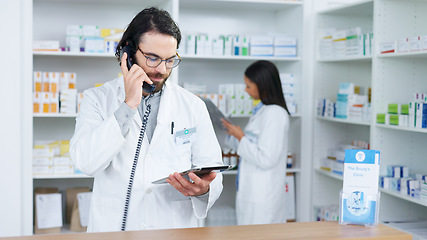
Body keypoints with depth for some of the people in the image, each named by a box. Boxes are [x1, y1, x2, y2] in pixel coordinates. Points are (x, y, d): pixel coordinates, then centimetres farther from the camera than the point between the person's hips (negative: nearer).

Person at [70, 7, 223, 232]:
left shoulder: (193, 106, 6)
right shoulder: (97, 99, 3)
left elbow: (211, 170, 6)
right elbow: (86, 163, -10)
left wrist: (204, 188, -15)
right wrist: (128, 106, -13)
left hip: (176, 228, 1)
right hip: (113, 228, -1)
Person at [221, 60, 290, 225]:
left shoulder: (275, 114, -17)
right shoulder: (261, 110, 12)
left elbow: (265, 159, -20)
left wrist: (241, 137, -12)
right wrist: (233, 132, 9)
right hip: (251, 192, 9)